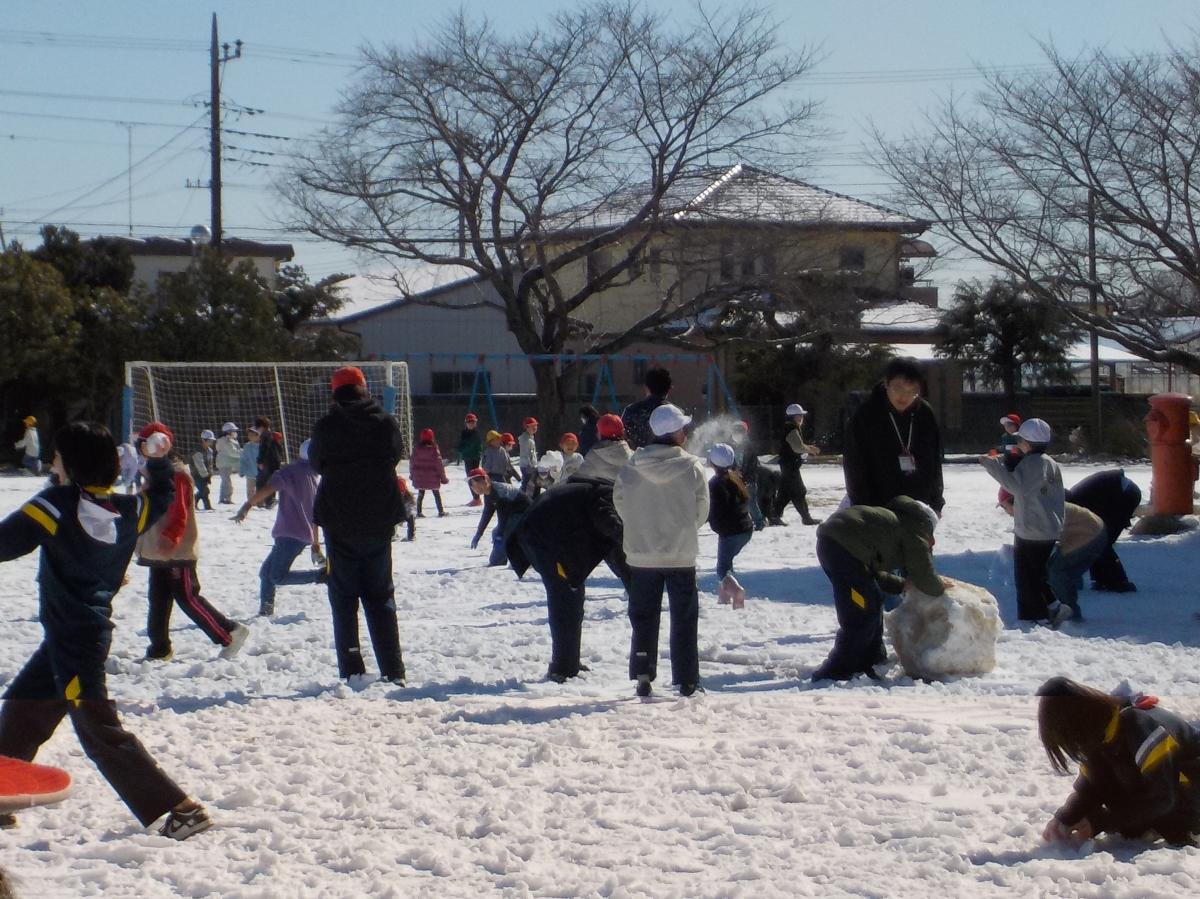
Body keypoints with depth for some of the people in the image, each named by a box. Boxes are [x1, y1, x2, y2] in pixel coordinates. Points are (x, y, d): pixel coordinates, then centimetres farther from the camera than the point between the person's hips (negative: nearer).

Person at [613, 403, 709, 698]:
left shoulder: (629, 470, -7)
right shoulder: (693, 468, -11)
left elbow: (621, 507, 1)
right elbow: (701, 512, -2)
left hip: (641, 556, 2)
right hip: (682, 556, -1)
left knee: (644, 619, 14)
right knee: (684, 620, 10)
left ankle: (643, 677, 13)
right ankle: (687, 681, 11)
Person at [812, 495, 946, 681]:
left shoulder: (898, 521, 32)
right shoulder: (916, 528, 5)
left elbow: (875, 573, 34)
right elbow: (923, 575, 2)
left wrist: (901, 584, 29)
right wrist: (940, 588, 20)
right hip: (843, 545, -10)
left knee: (873, 602, 22)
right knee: (862, 614, -4)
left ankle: (867, 663, 31)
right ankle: (835, 672, -1)